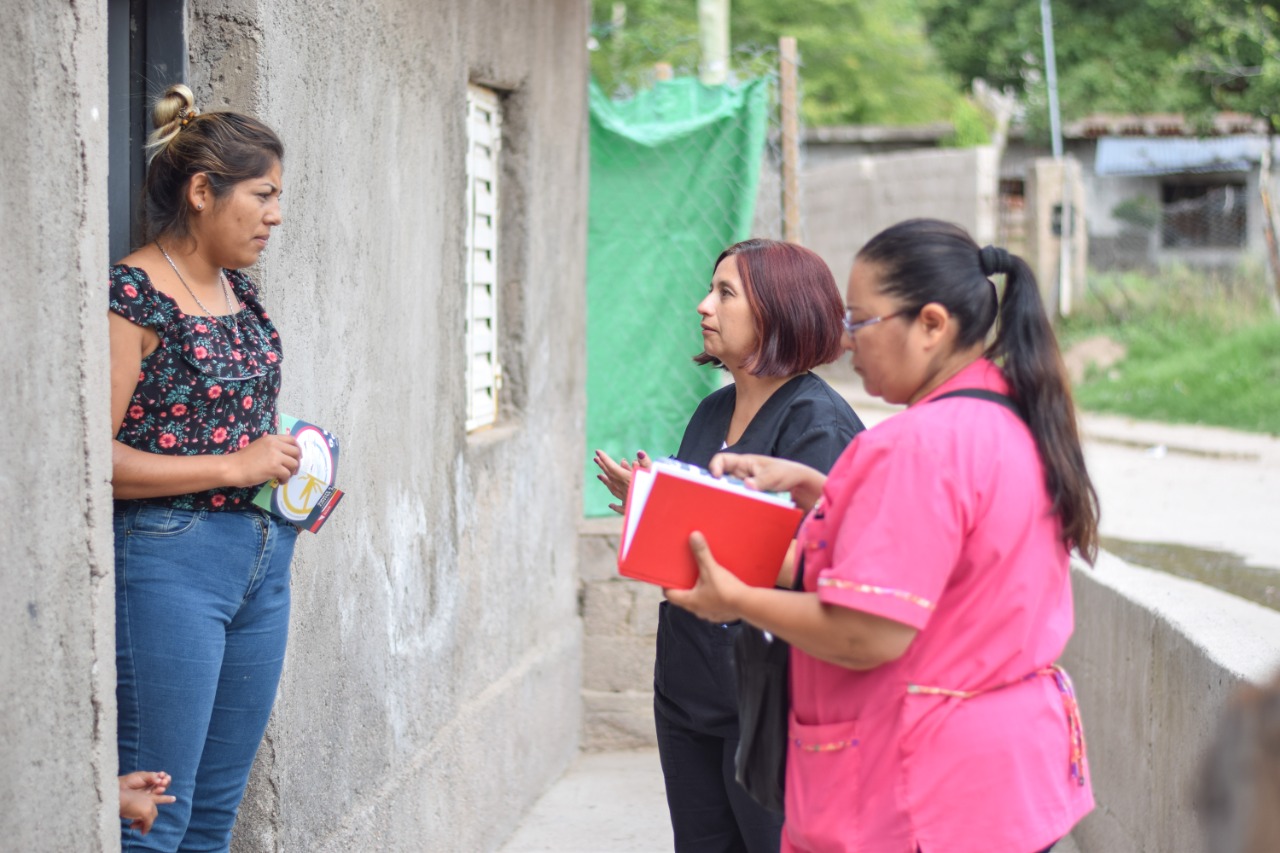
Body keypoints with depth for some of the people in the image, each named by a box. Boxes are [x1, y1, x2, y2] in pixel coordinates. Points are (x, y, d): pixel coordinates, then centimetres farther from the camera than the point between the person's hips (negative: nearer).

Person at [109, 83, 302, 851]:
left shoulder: (239, 291, 12)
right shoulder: (132, 296, -13)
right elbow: (95, 457, -19)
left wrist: (289, 461, 9)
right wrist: (235, 468, -18)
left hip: (262, 560, 8)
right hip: (168, 563, -8)